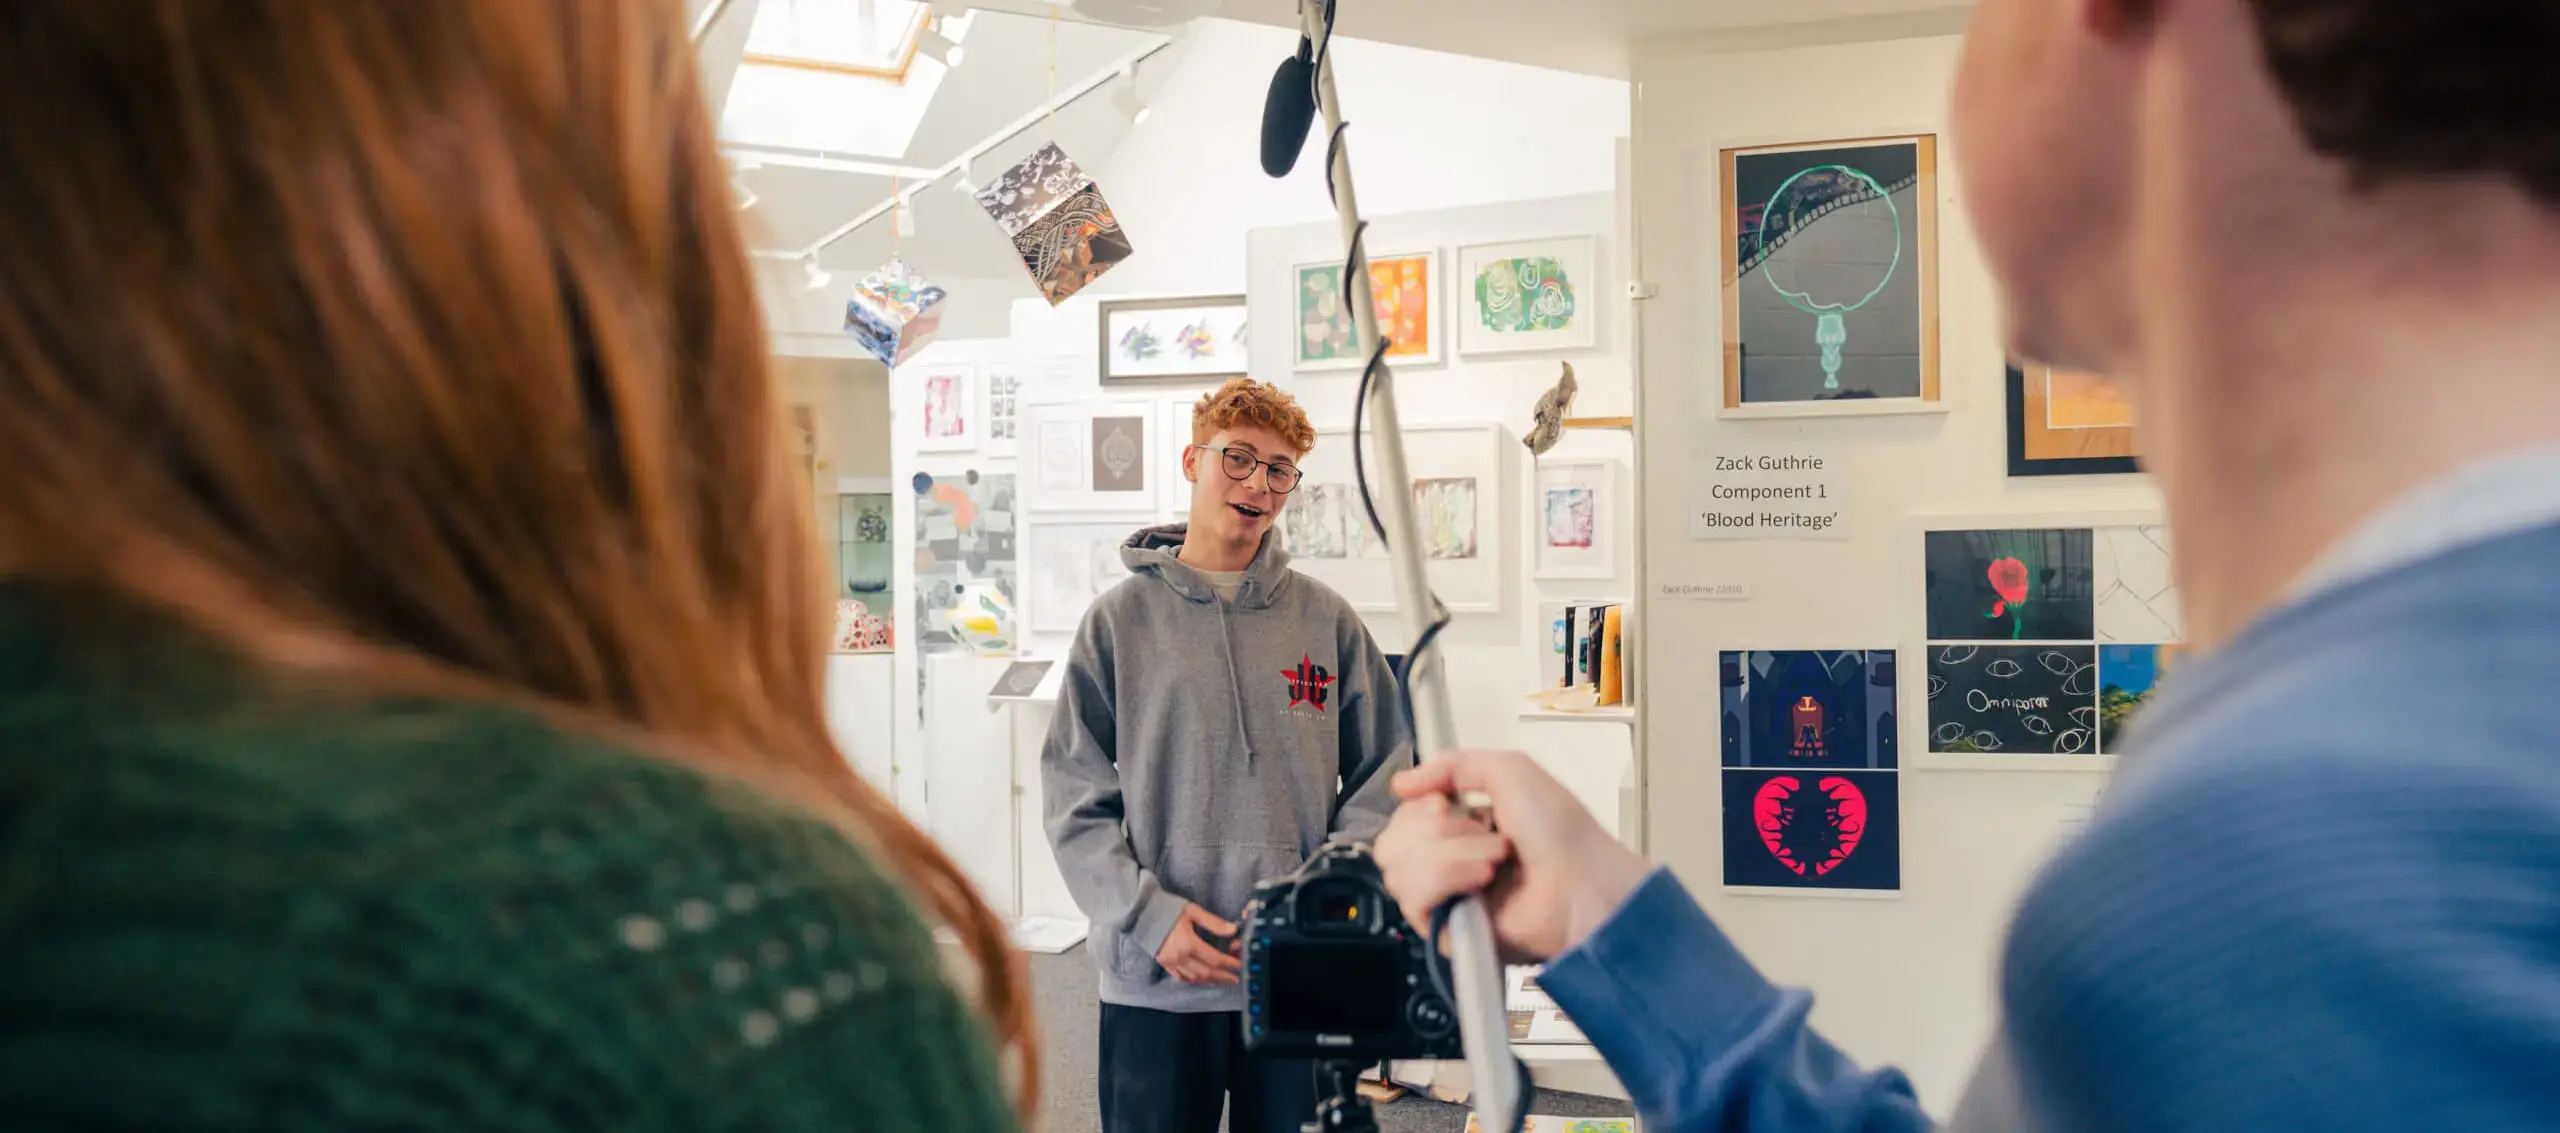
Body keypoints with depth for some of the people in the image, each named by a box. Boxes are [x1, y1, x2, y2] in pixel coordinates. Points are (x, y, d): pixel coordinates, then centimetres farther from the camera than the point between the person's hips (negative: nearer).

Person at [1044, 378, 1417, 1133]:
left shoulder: (1327, 621, 7)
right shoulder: (1121, 620, 3)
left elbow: (1386, 779, 7)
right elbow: (1077, 801, 0)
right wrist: (1150, 916, -12)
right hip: (1153, 983, -1)